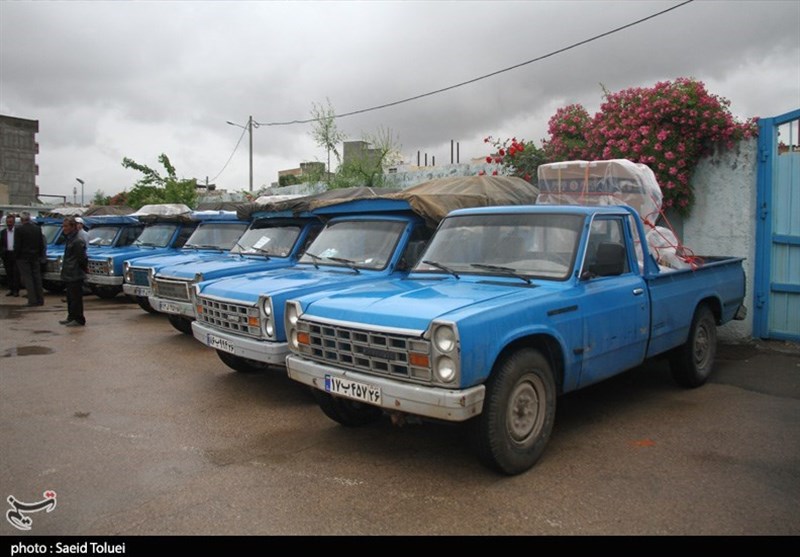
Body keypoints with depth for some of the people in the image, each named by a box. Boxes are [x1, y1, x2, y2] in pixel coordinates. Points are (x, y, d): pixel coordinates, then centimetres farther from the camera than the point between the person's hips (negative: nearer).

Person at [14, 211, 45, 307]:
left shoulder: (19, 230, -12)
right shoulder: (38, 229, 3)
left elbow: (17, 246, -12)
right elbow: (42, 245, 6)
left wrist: (17, 256, 1)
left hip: (23, 258, -5)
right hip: (36, 258, 5)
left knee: (27, 279, -1)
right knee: (37, 278, 11)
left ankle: (33, 300, -4)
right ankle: (40, 300, 12)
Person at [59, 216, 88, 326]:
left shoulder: (78, 241, -18)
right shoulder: (70, 239, 14)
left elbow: (82, 258, -18)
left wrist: (84, 268, -8)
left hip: (75, 276, -10)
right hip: (69, 276, 10)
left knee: (76, 298, -4)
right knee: (70, 298, 17)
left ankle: (79, 320, 3)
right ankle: (71, 317, 28)